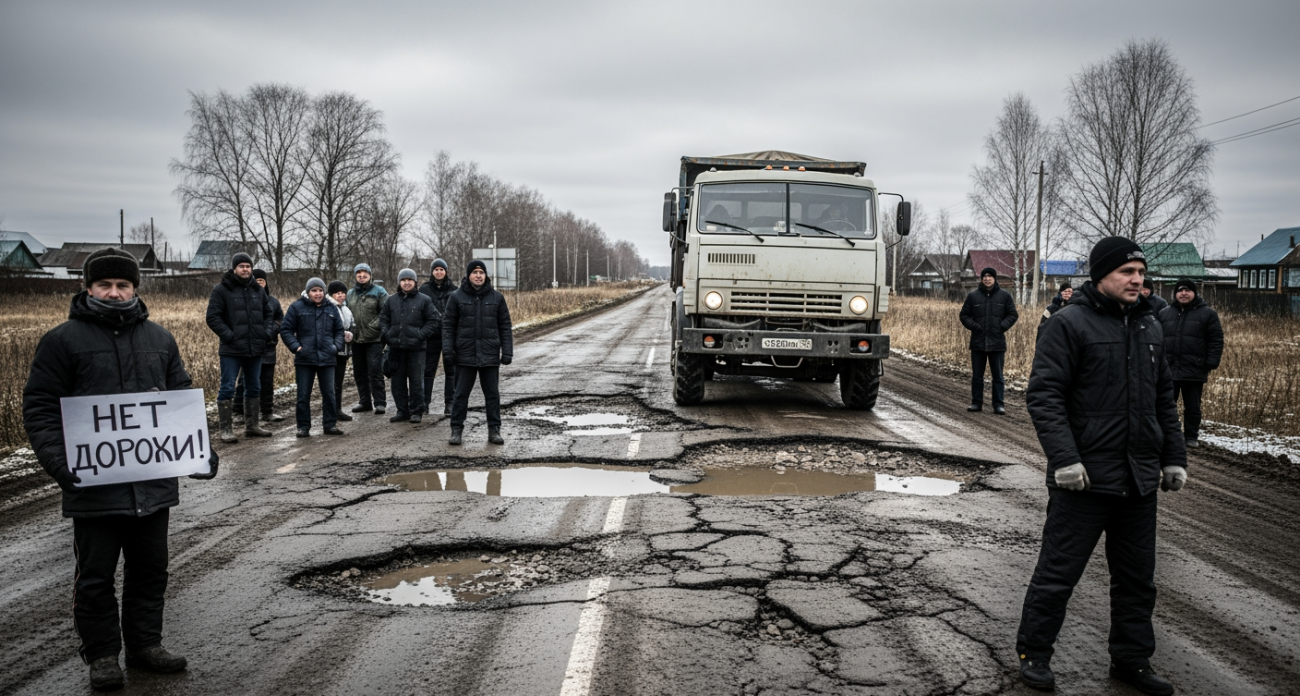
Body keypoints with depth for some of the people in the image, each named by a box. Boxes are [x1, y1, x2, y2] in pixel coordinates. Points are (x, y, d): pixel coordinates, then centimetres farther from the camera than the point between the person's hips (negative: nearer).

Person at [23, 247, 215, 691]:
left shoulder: (159, 338, 11)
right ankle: (102, 655, 20)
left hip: (153, 483, 4)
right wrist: (55, 458, -17)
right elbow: (39, 406, -4)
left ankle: (145, 644, 28)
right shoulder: (63, 339, -2)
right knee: (96, 576, 7)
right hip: (94, 484, -4)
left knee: (150, 570, 14)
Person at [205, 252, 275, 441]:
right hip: (232, 349, -6)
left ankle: (251, 426, 25)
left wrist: (267, 333, 2)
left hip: (255, 349, 6)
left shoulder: (258, 290, 11)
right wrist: (228, 335, -17)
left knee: (253, 388, 14)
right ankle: (225, 429, 1)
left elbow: (269, 314, 19)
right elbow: (213, 317, -10)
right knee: (227, 389, -4)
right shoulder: (222, 290, -5)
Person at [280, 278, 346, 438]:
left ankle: (330, 424, 15)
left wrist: (336, 346, 1)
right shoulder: (297, 307, -1)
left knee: (329, 393, 6)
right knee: (303, 395, 3)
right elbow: (285, 330, 1)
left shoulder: (330, 308, 8)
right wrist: (295, 347, -10)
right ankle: (303, 427, 10)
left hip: (327, 358, 2)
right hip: (305, 359, -2)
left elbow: (339, 330, 17)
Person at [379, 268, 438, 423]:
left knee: (416, 380, 1)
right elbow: (383, 318, 17)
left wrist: (421, 335, -12)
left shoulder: (424, 300, 1)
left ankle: (416, 411, 9)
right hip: (396, 347, 4)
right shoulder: (391, 300, 11)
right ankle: (402, 410, 17)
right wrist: (386, 334, 0)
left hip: (416, 347, -4)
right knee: (398, 380, 8)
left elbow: (432, 321, 0)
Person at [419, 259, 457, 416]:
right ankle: (424, 403, 9)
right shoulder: (424, 289, 6)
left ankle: (449, 403, 6)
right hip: (431, 336, 0)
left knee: (451, 369, 2)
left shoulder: (453, 290, 6)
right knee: (428, 370, 3)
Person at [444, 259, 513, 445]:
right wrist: (448, 349, -8)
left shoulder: (497, 298, 4)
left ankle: (494, 430, 15)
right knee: (461, 394, 5)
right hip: (465, 355, -1)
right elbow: (448, 325, 2)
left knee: (492, 393, 7)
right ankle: (456, 430, 12)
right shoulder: (457, 297, 1)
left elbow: (505, 326, 5)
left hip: (490, 355, 1)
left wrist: (507, 351, -1)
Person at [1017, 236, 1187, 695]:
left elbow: (1164, 398, 20)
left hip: (1140, 480, 7)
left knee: (1137, 577, 15)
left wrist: (1174, 459, 15)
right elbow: (1043, 395, -14)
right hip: (1086, 477, -7)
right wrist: (1064, 459, -21)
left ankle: (1132, 658, 29)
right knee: (1058, 571, 3)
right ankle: (1033, 653, 17)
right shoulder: (1070, 323, -9)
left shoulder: (1150, 327, 13)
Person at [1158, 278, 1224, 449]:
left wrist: (1210, 365, -9)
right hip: (1167, 369, 2)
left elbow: (1216, 341, -1)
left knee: (1193, 407, 6)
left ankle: (1191, 436, 17)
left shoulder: (1207, 314, 1)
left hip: (1194, 371, -2)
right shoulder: (1164, 313, 10)